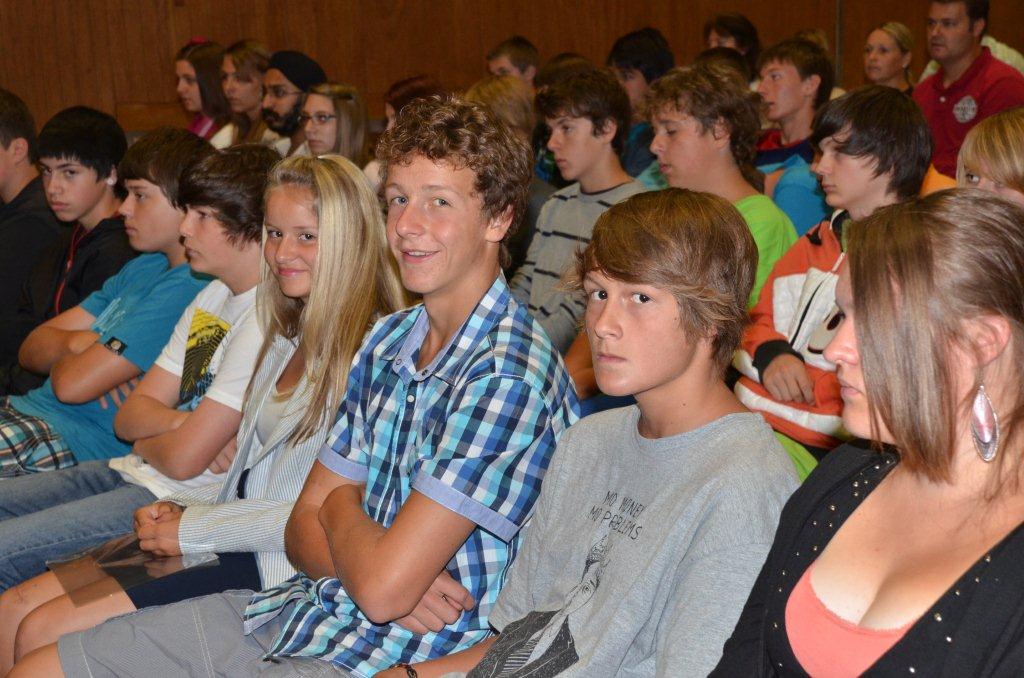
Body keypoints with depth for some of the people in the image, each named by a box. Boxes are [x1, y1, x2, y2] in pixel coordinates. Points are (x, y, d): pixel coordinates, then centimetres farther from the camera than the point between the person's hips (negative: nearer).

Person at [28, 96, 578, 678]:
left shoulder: (507, 377, -21)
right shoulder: (388, 341, 8)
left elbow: (383, 587, -24)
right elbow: (305, 527, 8)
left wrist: (341, 505, -2)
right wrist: (379, 570, -14)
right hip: (298, 610, 8)